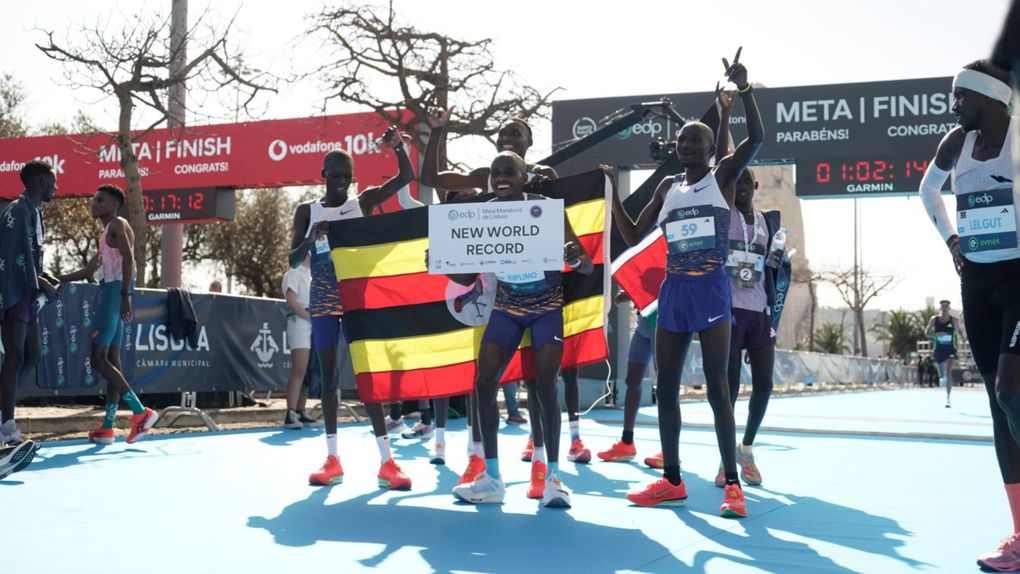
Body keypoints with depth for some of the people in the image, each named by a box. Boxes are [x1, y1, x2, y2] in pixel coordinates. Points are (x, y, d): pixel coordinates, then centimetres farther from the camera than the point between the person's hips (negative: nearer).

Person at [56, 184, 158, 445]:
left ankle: (141, 412, -18)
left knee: (99, 359, -14)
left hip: (115, 290, -10)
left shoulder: (118, 224, -6)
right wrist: (57, 279, 30)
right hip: (108, 291, 10)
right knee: (111, 359, 7)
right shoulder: (106, 234, 25)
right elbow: (88, 270, 33)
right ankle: (108, 427, 7)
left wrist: (125, 295, -28)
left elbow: (128, 259, -20)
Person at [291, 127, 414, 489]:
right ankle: (332, 459, 7)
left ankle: (386, 462, -7)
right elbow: (294, 260, 2)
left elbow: (407, 176, -2)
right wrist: (312, 239, -17)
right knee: (328, 374, 3)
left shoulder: (365, 201, 5)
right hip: (322, 300, 2)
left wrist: (398, 146, -18)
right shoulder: (307, 211, 7)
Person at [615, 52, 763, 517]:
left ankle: (732, 484, -2)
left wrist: (743, 87, -22)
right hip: (673, 292, 5)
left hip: (711, 290, -5)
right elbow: (634, 234, 16)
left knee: (716, 388, -8)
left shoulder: (723, 177, 2)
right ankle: (671, 480, 16)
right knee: (665, 388, 6)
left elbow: (757, 137, -13)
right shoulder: (667, 188, 15)